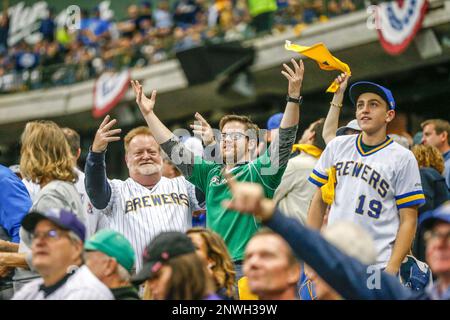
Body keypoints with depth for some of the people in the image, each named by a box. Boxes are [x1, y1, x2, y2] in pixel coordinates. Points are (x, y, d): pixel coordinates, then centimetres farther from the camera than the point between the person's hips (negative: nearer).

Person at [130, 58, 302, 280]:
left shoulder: (258, 172, 1)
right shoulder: (210, 173, 16)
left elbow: (284, 140, -11)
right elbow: (174, 149, 21)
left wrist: (294, 95, -22)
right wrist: (148, 113, 20)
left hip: (249, 268, -5)